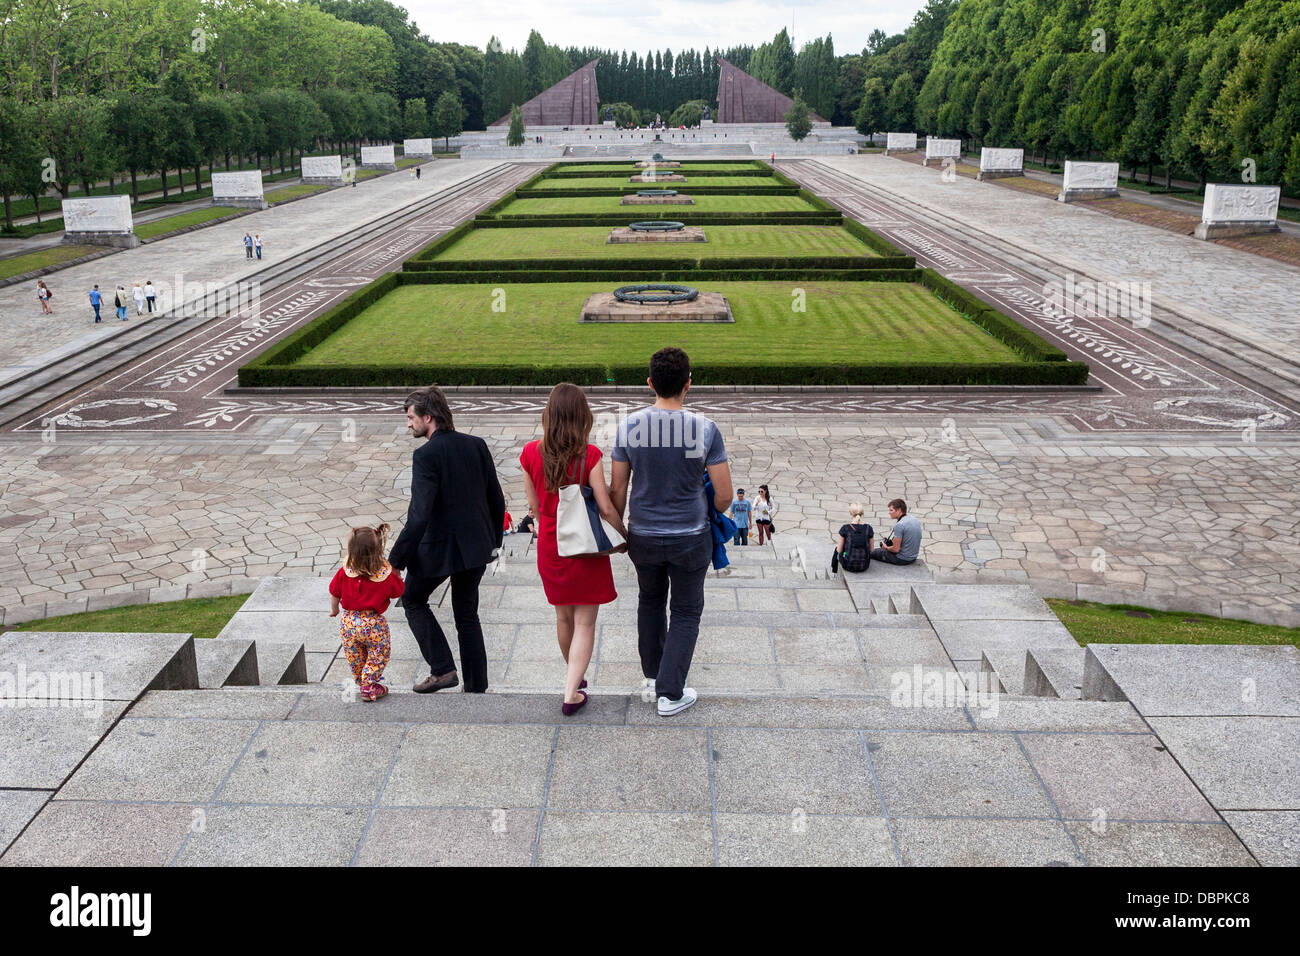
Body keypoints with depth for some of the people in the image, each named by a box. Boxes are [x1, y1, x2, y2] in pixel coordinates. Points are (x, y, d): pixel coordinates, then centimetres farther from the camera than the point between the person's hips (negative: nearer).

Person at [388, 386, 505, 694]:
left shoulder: (426, 455, -18)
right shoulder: (477, 445, 1)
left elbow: (419, 516, -23)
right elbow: (496, 500, 6)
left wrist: (395, 560, -17)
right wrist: (493, 540, 20)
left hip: (439, 547, -6)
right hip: (476, 545, 6)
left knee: (412, 599, 19)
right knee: (467, 614, 18)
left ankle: (442, 669, 10)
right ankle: (476, 687, 22)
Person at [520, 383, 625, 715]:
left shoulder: (531, 453, -7)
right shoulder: (589, 455, -18)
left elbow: (534, 505, 1)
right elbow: (606, 507, -16)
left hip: (549, 547, 4)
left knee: (563, 617, 21)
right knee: (585, 623, 6)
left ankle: (574, 678, 40)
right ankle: (571, 694, 0)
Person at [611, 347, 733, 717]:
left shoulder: (629, 426, -11)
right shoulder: (705, 429, -16)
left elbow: (617, 490, -4)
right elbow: (724, 495, -12)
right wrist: (710, 515, 11)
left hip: (643, 536, 3)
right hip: (690, 538, -2)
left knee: (651, 600, 26)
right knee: (686, 612, 14)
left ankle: (652, 673, 41)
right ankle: (670, 693, 15)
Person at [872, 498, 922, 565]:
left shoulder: (899, 525, -25)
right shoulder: (915, 519, 2)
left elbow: (896, 549, -23)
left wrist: (886, 547, -3)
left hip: (902, 559, -8)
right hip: (914, 557, 8)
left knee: (872, 552, 7)